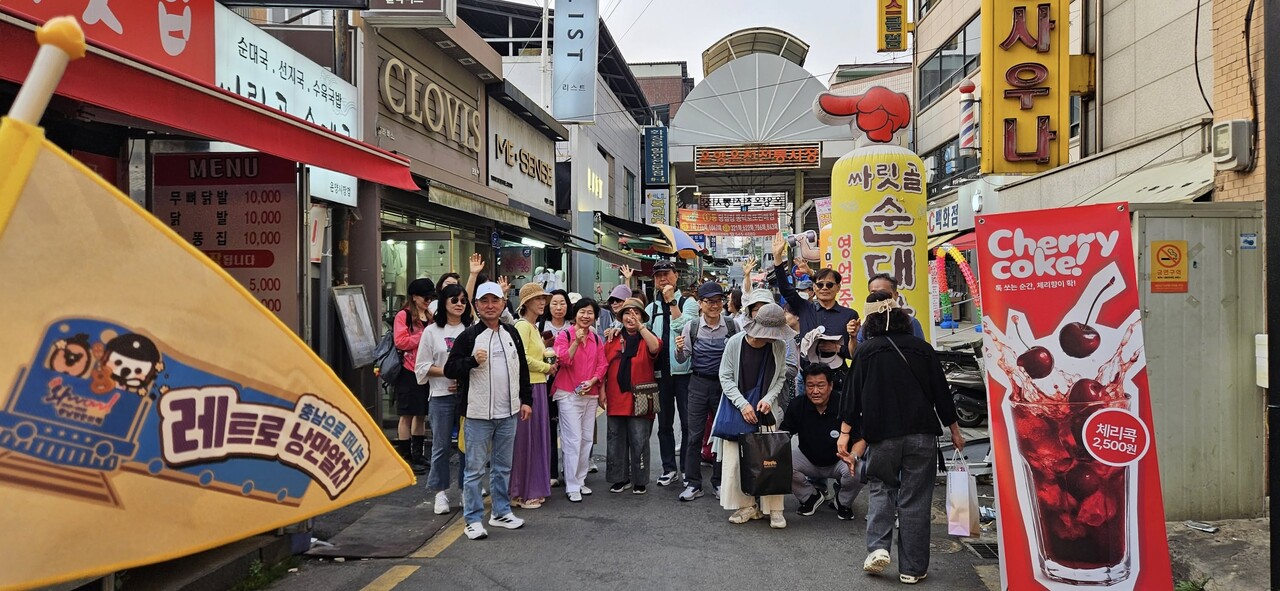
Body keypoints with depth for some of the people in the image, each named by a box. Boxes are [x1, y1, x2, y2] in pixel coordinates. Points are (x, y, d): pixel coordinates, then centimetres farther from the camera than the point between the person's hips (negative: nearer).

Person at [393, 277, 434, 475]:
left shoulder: (431, 316, 14)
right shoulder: (403, 316, -5)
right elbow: (400, 342, -15)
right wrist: (424, 336, -16)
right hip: (409, 372, -6)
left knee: (421, 415, 13)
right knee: (407, 415, 0)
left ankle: (418, 454, 22)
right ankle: (405, 456, 9)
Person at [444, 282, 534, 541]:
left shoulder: (512, 334, 10)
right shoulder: (468, 336, -5)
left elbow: (522, 369, 17)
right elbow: (450, 369, -6)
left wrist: (526, 400, 13)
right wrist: (472, 360, -21)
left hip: (508, 412, 5)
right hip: (478, 413, -5)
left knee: (503, 466, 15)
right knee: (475, 468, -1)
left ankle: (501, 512, 27)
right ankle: (473, 519, 7)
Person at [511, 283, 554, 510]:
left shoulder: (534, 327, 17)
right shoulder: (522, 325, -11)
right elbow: (522, 358, -20)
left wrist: (547, 355, 1)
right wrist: (547, 367, -8)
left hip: (538, 386, 9)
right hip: (526, 387, -9)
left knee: (537, 438, 12)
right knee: (525, 439, -2)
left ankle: (532, 490, 21)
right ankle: (521, 493, 7)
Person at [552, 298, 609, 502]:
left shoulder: (597, 340, 10)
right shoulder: (564, 336, -4)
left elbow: (602, 365, 7)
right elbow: (563, 360, -16)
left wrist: (592, 381, -9)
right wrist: (576, 342, -26)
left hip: (590, 394, 5)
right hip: (568, 394, -5)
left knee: (587, 439, 8)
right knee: (573, 439, -8)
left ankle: (580, 481, 20)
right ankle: (572, 487, -1)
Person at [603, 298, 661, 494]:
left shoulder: (646, 338, 3)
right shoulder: (613, 339, 10)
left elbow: (655, 347, -21)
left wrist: (640, 326, -27)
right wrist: (602, 391, 2)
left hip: (639, 400, -3)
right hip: (616, 399, 3)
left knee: (639, 442, 1)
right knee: (616, 441, 10)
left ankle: (640, 481, 13)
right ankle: (620, 478, 22)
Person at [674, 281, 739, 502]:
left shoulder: (732, 326, -2)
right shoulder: (691, 327, -1)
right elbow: (682, 359, 4)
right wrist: (679, 349, -17)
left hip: (725, 382, 0)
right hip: (699, 383, 0)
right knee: (695, 434, 2)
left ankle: (720, 481, 23)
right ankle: (693, 483, 11)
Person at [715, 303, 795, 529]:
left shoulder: (779, 347, -8)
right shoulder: (735, 343, -14)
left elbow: (780, 377, 2)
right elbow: (725, 377, -9)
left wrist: (769, 399, -14)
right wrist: (742, 404, -17)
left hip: (765, 409, 1)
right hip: (737, 408, -1)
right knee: (736, 458, -1)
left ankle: (774, 508, 7)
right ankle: (747, 506, 12)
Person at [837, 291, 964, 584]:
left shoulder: (865, 351, 0)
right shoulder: (922, 348, 3)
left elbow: (853, 396, 0)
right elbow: (941, 393, 6)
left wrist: (845, 434, 5)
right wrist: (955, 431, 17)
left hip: (882, 435, -1)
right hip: (921, 433, 1)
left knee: (881, 488, 18)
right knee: (915, 499, 6)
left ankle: (877, 547, 0)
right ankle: (912, 568, 10)